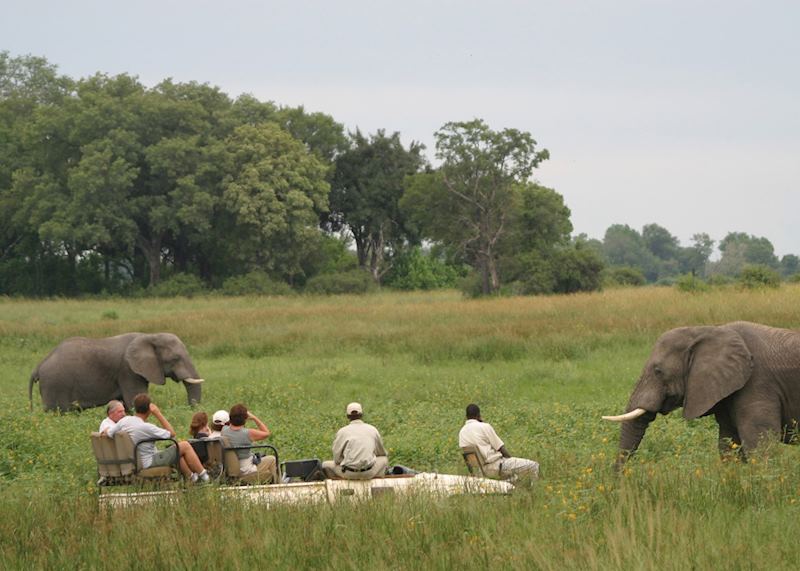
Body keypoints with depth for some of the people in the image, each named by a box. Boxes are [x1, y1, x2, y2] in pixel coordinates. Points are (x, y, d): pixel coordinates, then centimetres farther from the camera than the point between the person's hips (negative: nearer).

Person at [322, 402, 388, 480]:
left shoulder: (342, 432, 3)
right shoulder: (372, 429, 9)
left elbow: (337, 459, 2)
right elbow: (382, 453, 21)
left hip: (348, 474, -1)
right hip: (368, 473, 1)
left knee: (325, 465, 24)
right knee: (384, 459, 31)